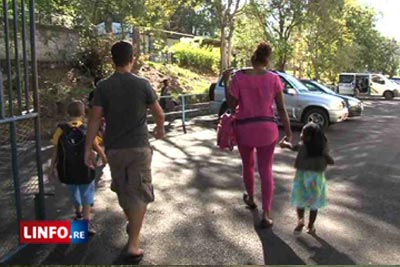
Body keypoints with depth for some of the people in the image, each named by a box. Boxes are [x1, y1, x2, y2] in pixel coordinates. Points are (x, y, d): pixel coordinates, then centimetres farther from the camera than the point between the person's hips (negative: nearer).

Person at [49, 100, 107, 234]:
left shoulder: (61, 130, -9)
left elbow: (56, 152, -5)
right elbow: (98, 149, -3)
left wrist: (52, 168, 7)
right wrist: (104, 159, 17)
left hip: (67, 172, 3)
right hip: (85, 171, -3)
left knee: (74, 192, 25)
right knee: (87, 193, 10)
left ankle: (78, 213, 48)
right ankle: (86, 221, -2)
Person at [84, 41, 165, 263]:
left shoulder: (103, 86, -4)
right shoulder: (142, 84, -6)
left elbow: (95, 119, -7)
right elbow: (159, 114, 1)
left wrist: (88, 148, 0)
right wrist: (160, 129, 21)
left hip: (114, 148, 3)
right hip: (139, 146, -2)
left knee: (123, 190, 21)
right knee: (139, 194, 3)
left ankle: (133, 225, 44)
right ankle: (133, 244, 0)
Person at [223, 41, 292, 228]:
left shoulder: (239, 77, -9)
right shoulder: (273, 79, -5)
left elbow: (232, 105, -4)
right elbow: (281, 109, -4)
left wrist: (226, 82, 4)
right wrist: (288, 132, 4)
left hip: (244, 128, 0)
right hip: (267, 128, 0)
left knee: (248, 165, 23)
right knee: (266, 170, 5)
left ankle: (251, 199, 44)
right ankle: (266, 215, 1)